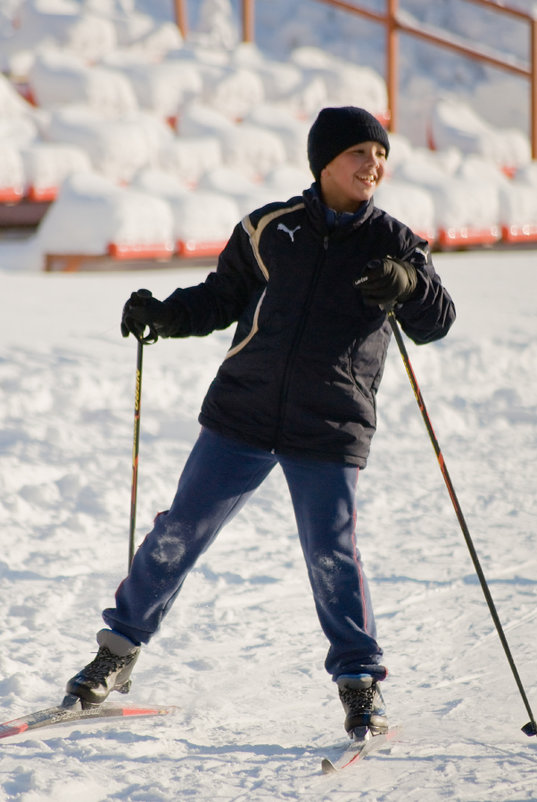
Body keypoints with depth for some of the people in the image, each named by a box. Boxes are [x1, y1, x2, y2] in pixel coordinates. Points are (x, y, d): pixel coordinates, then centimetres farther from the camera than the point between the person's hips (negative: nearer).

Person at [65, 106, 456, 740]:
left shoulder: (392, 243, 4)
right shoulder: (270, 229, 5)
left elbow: (436, 322, -2)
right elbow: (221, 299, 14)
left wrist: (409, 286, -23)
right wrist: (165, 314, -3)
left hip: (330, 432, -1)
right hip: (243, 414, 1)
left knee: (332, 554, -5)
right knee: (180, 532, 4)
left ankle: (359, 679, 12)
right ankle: (119, 649, 20)